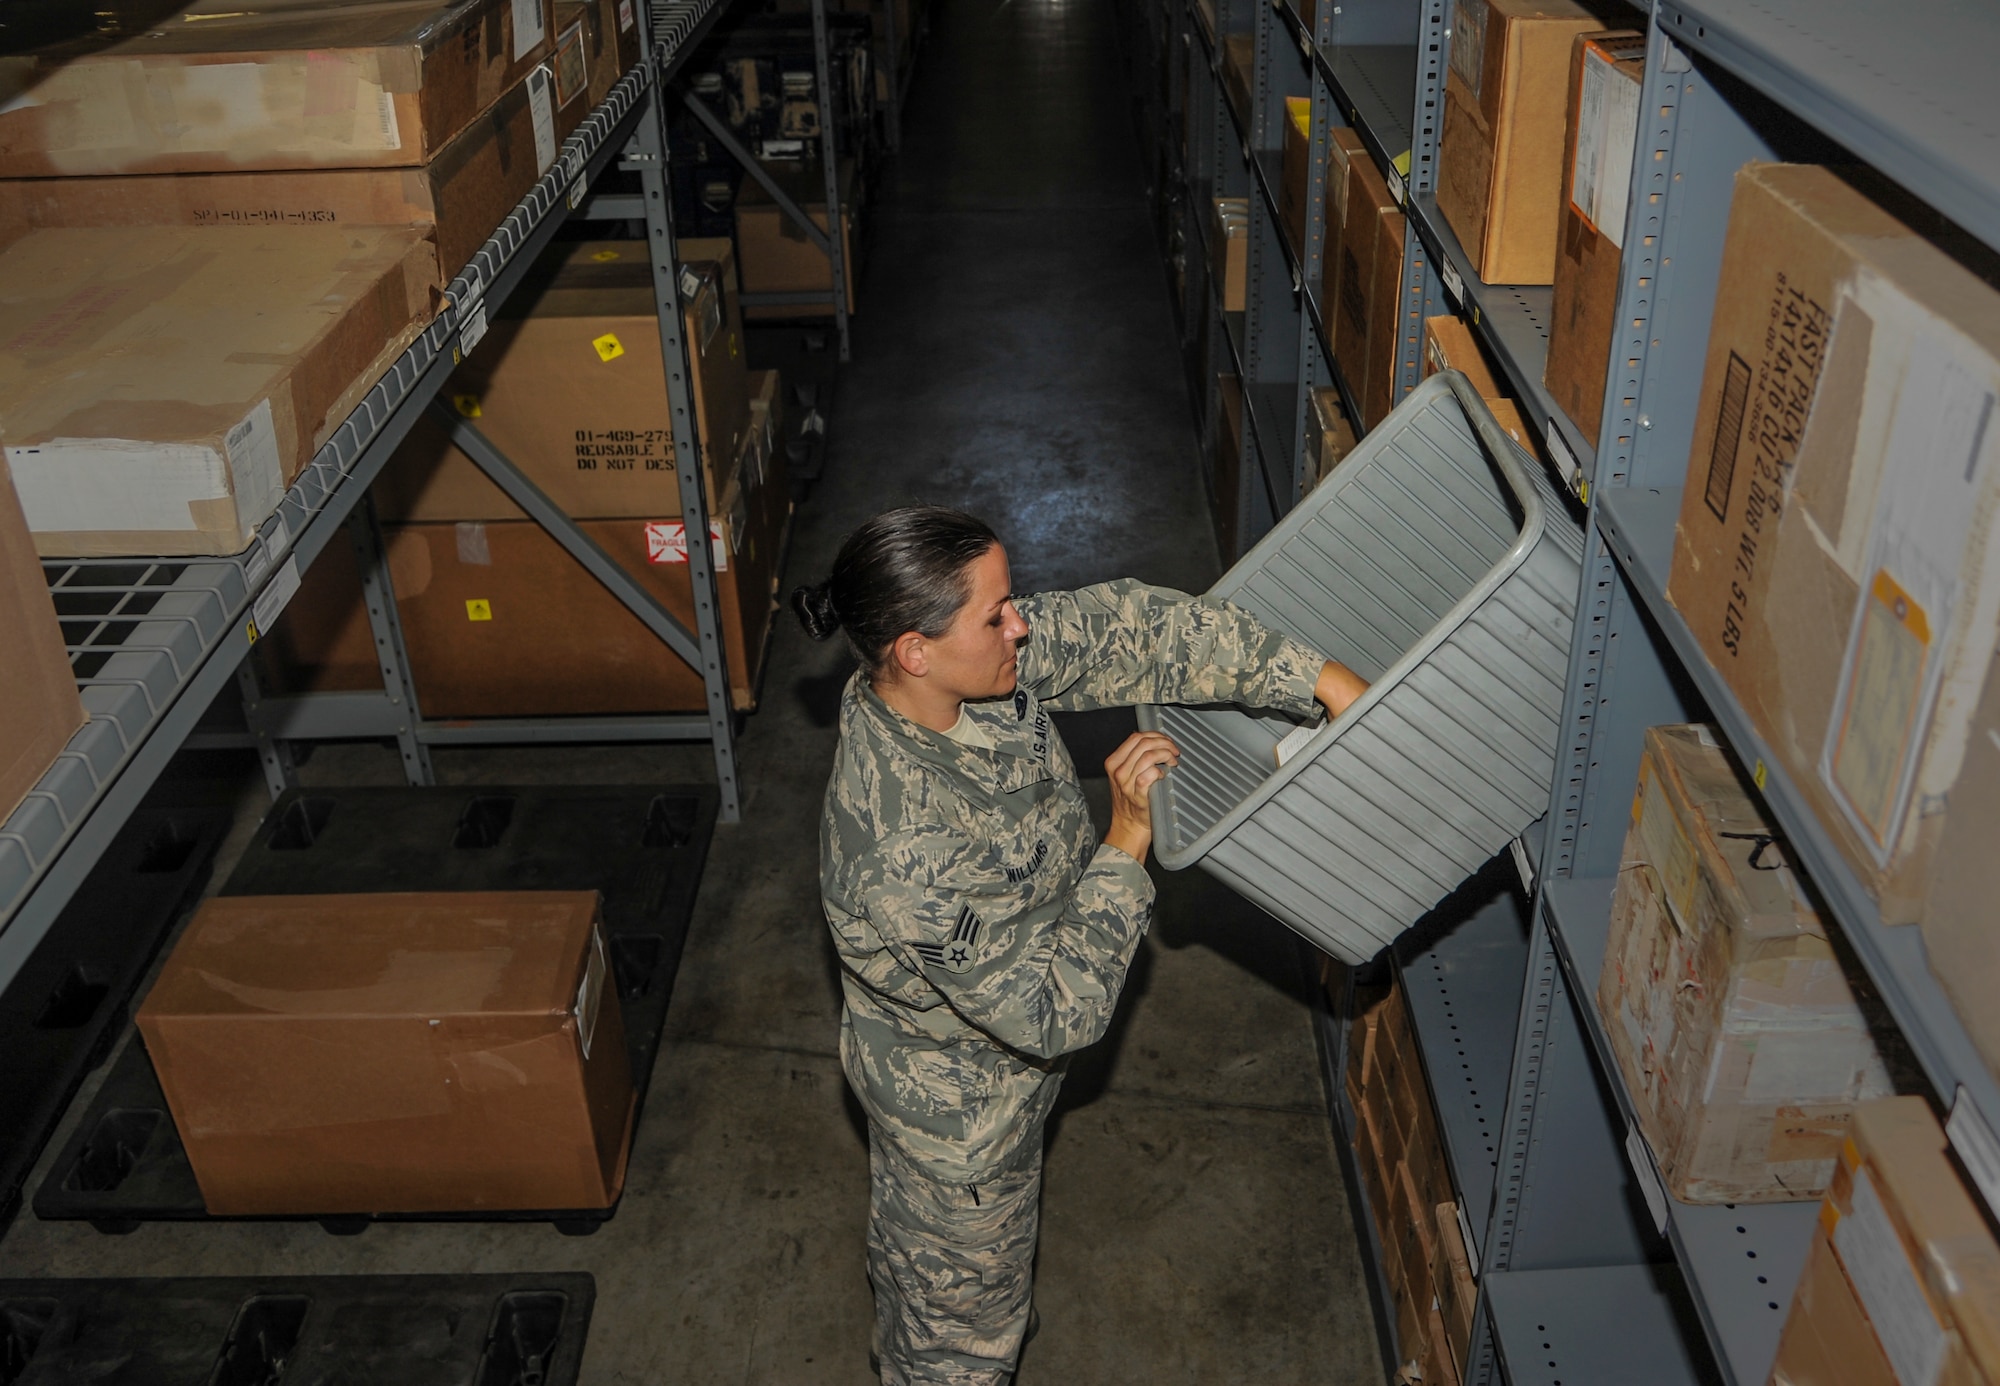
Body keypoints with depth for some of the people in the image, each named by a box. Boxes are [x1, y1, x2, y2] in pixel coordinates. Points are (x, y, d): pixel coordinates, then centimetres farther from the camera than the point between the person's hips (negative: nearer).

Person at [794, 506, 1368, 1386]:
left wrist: (1321, 680, -22)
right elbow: (1056, 1013, -33)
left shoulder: (977, 666, -23)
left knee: (918, 1254, 37)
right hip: (960, 1102, -8)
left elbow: (1130, 627, -19)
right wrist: (1127, 843, -29)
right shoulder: (908, 857, -44)